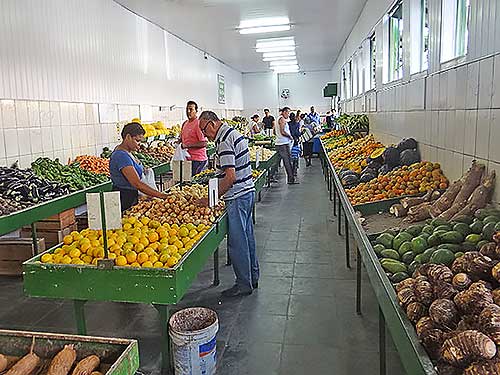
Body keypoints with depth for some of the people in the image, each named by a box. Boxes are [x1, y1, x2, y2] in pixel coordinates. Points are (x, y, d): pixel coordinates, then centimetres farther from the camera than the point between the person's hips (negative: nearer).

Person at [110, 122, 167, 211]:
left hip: (131, 198, 9)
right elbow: (137, 184, -26)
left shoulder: (126, 152, 10)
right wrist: (161, 195, -27)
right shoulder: (122, 156, -21)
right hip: (124, 201, -9)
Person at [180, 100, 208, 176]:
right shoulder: (185, 123, 13)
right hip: (187, 158, 8)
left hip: (197, 159, -8)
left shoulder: (198, 124, -13)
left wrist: (188, 145, -20)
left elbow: (204, 143, -18)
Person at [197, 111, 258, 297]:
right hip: (248, 191, 10)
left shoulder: (224, 141, -18)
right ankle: (253, 277, 30)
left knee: (237, 241, 0)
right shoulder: (234, 133, 14)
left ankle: (243, 285, 11)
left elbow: (230, 177, -25)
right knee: (247, 236, 18)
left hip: (237, 197, -10)